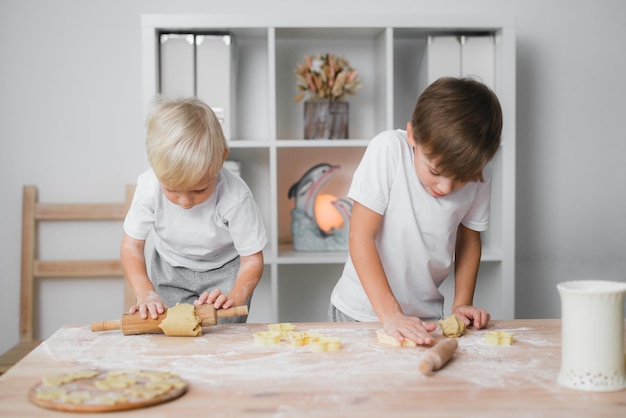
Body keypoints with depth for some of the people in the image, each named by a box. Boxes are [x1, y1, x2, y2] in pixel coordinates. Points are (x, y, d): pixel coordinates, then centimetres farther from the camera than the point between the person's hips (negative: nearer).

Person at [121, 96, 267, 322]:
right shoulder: (149, 185, -28)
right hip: (170, 270, 2)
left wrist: (235, 297, -42)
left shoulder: (235, 197, -35)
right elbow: (132, 246, -15)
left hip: (225, 270, -2)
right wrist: (146, 293, -31)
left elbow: (252, 259, -22)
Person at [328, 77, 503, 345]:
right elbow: (361, 238, -20)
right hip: (361, 311, -2)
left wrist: (461, 303, -2)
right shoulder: (388, 150, -21)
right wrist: (390, 314, -25)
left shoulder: (479, 175, -10)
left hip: (425, 317, 3)